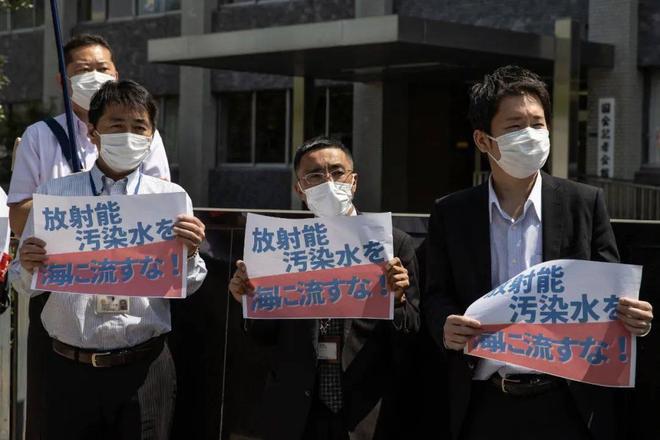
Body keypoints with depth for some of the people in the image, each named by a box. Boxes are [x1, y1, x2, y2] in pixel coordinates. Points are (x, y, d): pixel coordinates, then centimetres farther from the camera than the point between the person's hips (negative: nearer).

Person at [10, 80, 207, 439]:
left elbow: (186, 287, 0)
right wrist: (29, 267, -16)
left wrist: (189, 253, -19)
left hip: (144, 368, 0)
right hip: (69, 369, 1)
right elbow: (24, 285, 6)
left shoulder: (171, 197, 3)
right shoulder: (53, 194, 4)